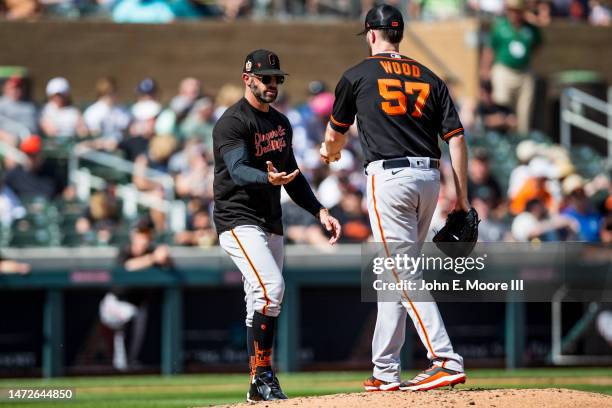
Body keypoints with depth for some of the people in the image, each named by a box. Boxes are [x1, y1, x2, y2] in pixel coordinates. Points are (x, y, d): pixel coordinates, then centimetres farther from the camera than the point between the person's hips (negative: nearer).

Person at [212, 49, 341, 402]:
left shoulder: (281, 122, 15)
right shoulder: (232, 123, -13)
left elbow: (292, 175, 22)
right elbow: (238, 170, -28)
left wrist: (319, 211, 12)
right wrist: (268, 178, -48)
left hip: (271, 224, 8)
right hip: (239, 222, -8)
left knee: (262, 304, 10)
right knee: (271, 288, -23)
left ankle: (259, 385, 15)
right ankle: (263, 377, -19)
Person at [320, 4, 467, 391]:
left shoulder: (357, 76, 4)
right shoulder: (430, 79, 14)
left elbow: (336, 134, 19)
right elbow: (456, 138, 6)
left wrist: (330, 152, 43)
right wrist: (462, 198, 9)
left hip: (388, 176, -5)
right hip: (428, 176, 5)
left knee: (405, 274, -10)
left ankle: (446, 360, -23)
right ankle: (386, 371, 17)